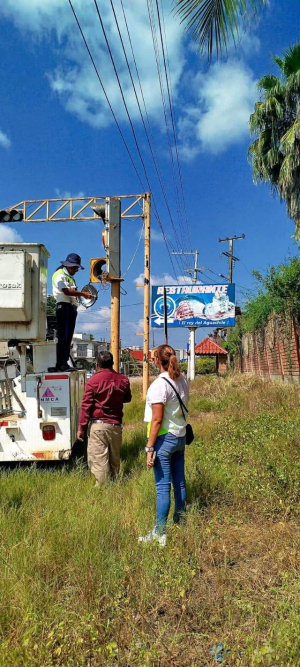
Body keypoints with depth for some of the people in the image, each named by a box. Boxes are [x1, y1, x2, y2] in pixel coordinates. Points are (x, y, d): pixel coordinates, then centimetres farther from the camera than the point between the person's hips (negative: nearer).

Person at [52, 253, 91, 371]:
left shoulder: (70, 277, 27)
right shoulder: (60, 275, -3)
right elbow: (66, 291, -17)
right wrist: (82, 294, -15)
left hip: (72, 307, 10)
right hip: (64, 306, -10)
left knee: (68, 337, 8)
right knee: (63, 337, -12)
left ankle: (64, 363, 11)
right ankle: (61, 364, -13)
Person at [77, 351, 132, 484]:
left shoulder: (93, 380, -8)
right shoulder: (123, 379, 4)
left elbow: (86, 405, -8)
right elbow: (127, 399, 20)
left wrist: (81, 427, -3)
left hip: (98, 425, -4)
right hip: (116, 425, 5)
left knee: (98, 460, -1)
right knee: (114, 459, 16)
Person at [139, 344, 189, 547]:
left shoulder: (160, 384, -19)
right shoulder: (182, 380, 5)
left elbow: (157, 419, -20)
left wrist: (150, 448, -16)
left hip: (165, 438, -8)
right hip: (180, 436, 8)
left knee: (163, 486, -1)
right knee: (179, 482, 17)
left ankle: (160, 533, 8)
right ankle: (180, 522, 32)